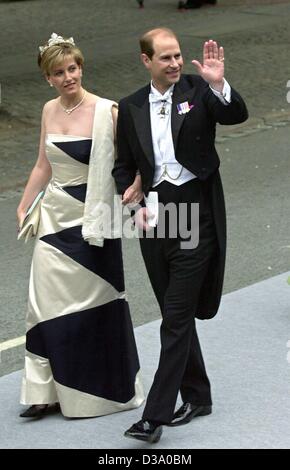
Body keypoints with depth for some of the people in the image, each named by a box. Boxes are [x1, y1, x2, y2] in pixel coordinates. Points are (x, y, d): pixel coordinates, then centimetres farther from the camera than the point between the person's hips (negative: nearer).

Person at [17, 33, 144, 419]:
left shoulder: (106, 112, -12)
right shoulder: (50, 111, 6)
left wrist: (137, 185, -31)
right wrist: (23, 208, 14)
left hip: (91, 220, -5)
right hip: (55, 217, 5)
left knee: (93, 305, 5)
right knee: (48, 304, 3)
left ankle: (100, 389, 21)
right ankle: (47, 391, 9)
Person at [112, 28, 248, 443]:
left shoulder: (198, 91, -2)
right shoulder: (131, 108, 9)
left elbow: (237, 115, -18)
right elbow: (123, 166, 15)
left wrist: (218, 84, -35)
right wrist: (135, 206, 0)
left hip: (195, 212, -5)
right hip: (155, 216, 5)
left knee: (177, 318, -7)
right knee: (175, 314, 13)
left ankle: (155, 415, -9)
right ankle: (197, 396, 29)